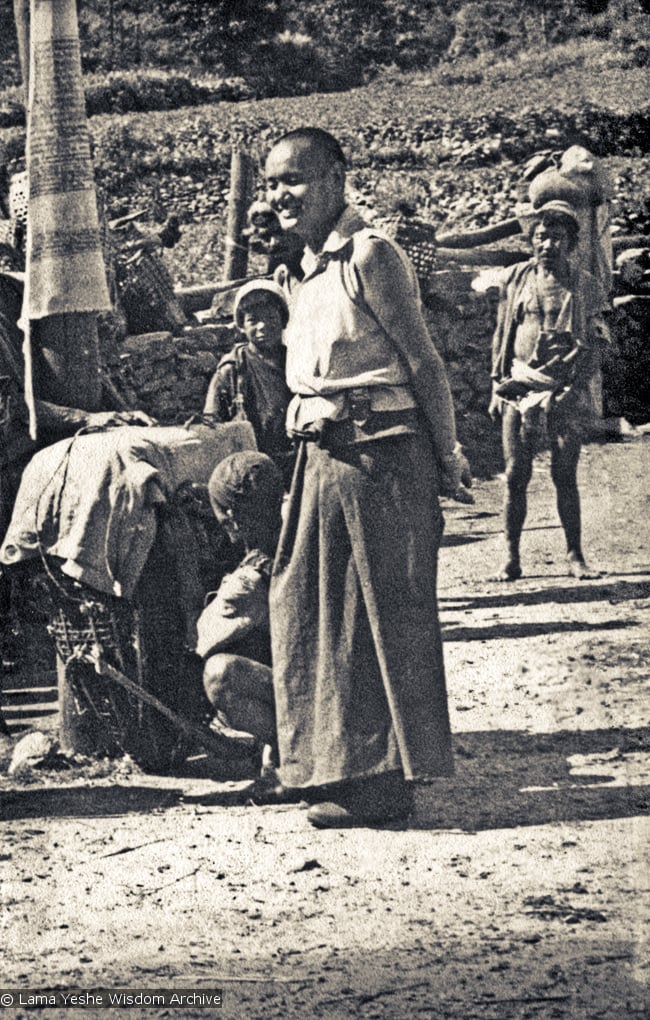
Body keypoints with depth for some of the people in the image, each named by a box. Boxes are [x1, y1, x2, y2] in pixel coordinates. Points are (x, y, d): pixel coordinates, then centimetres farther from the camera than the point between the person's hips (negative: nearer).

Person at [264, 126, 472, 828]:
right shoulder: (302, 276, 16)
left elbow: (422, 361, -10)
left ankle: (386, 783, 3)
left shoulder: (370, 255, -10)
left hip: (380, 453, -9)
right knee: (311, 609, 9)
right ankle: (339, 769, 18)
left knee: (387, 615, -2)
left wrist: (447, 458, -8)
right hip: (323, 457, 9)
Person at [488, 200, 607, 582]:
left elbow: (592, 347, 0)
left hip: (565, 392, -1)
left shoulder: (585, 285, 2)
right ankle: (511, 557, 5)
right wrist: (497, 384, 7)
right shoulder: (515, 279, 8)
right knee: (516, 476, -1)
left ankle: (575, 556, 7)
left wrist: (573, 388, -11)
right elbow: (501, 336, 13)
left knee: (565, 476, 0)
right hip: (519, 389, 1)